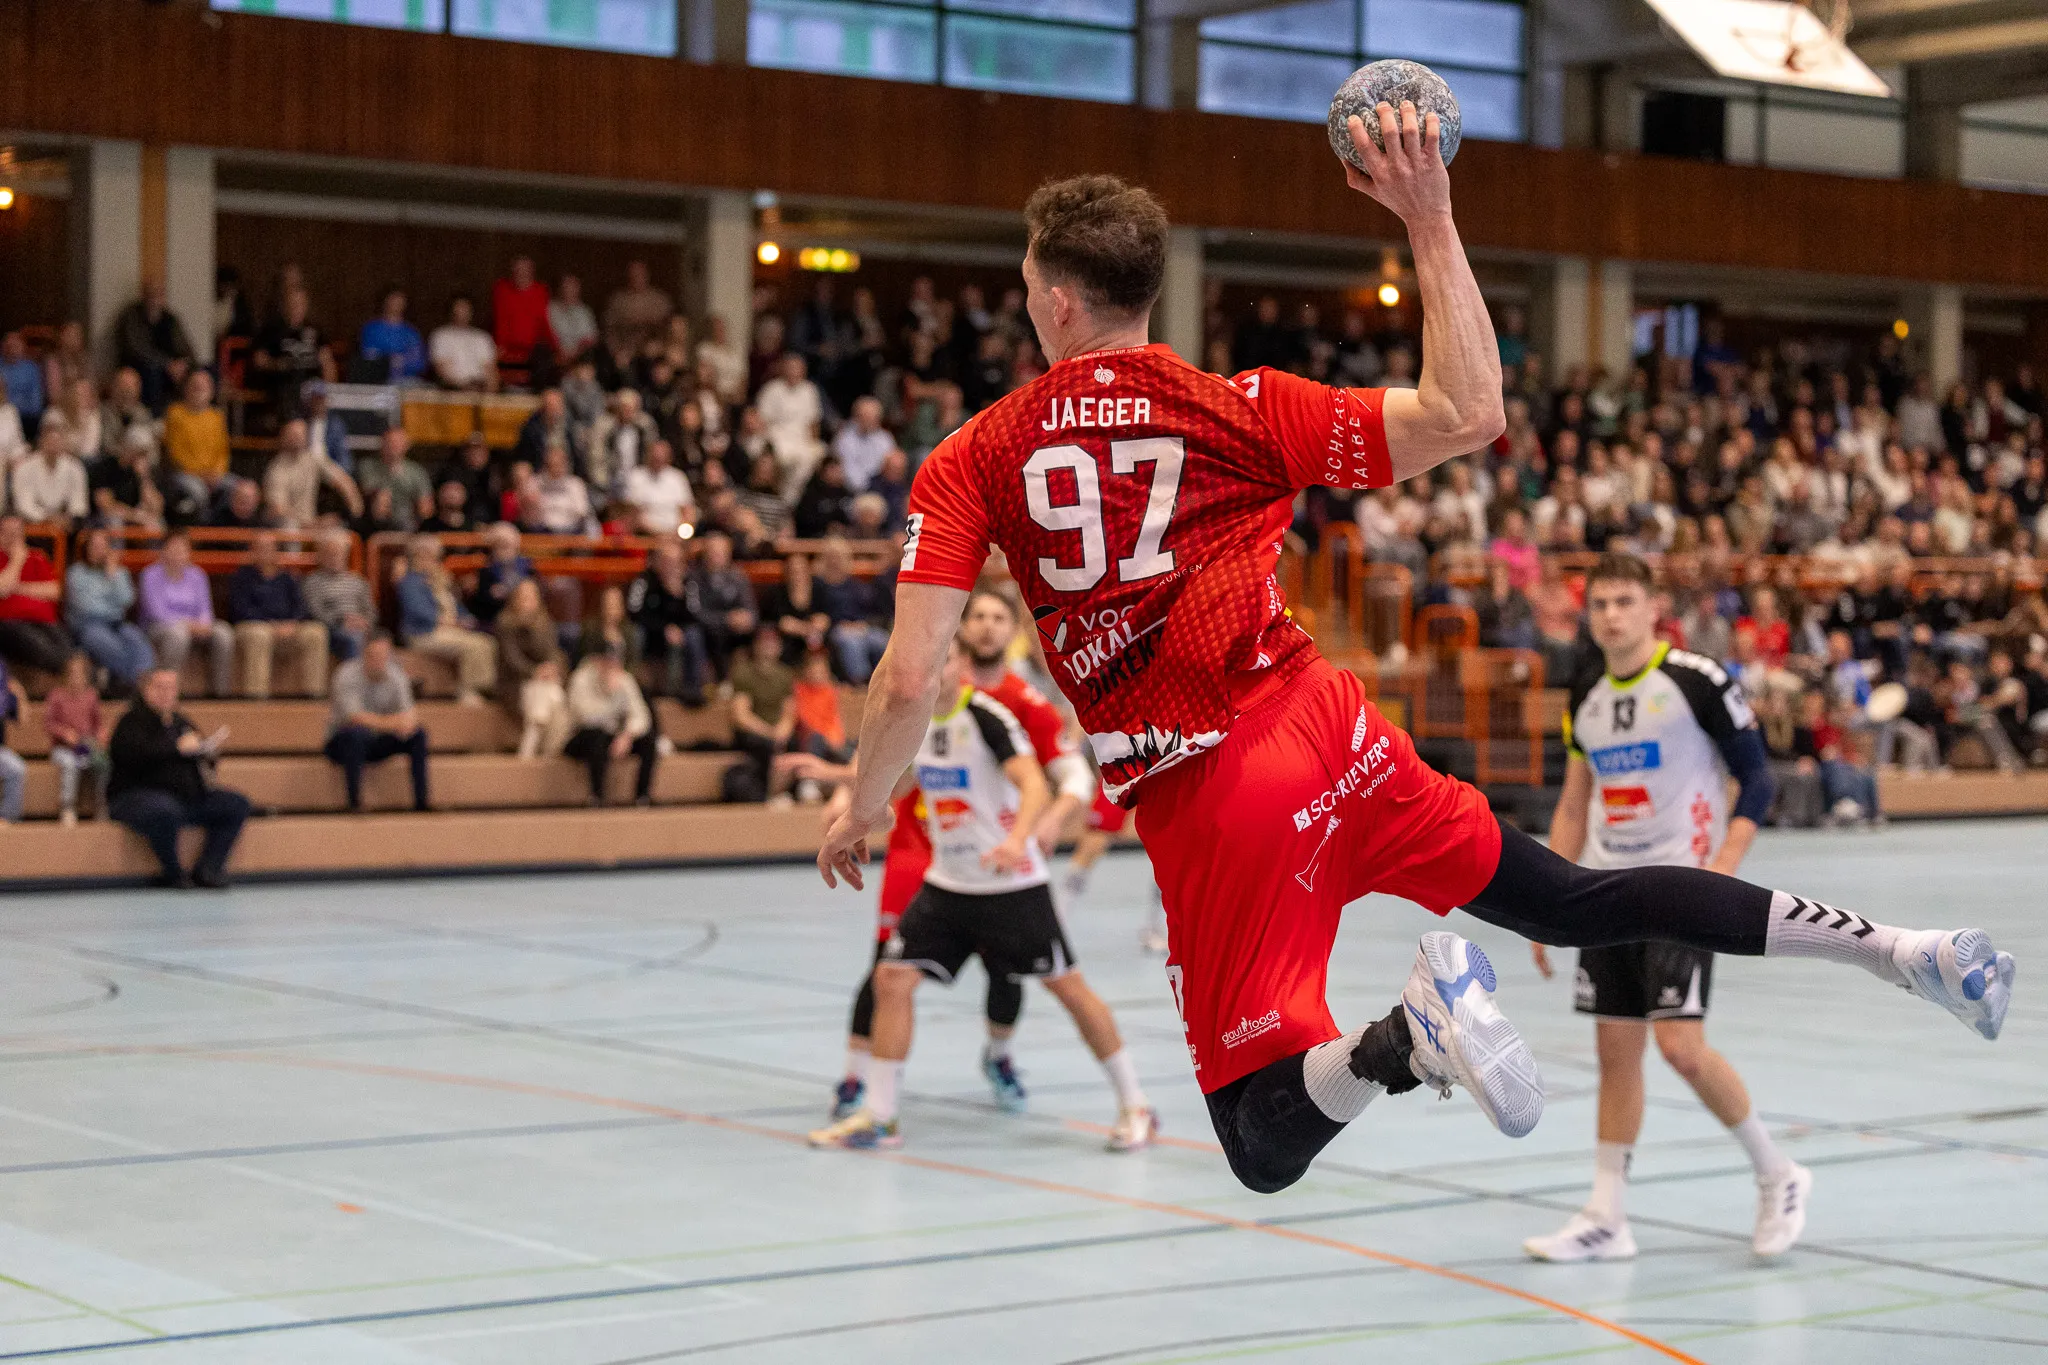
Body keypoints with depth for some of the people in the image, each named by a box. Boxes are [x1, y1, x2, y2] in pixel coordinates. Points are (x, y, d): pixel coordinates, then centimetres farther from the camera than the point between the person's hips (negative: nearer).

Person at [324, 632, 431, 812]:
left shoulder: (396, 675, -5)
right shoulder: (347, 675, -20)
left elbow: (408, 714, -9)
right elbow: (354, 717, -31)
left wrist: (408, 723, -35)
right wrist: (389, 723, -44)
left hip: (377, 743, 5)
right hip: (342, 742, -5)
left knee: (418, 734, -16)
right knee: (356, 733, -38)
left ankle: (421, 801, -15)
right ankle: (354, 803, -35)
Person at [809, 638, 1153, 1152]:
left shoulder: (987, 716, -19)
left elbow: (1035, 787, -33)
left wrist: (1017, 840, -50)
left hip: (1012, 885, -6)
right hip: (946, 883, 6)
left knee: (1067, 986, 1)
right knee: (892, 979, -5)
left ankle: (1135, 1106, 14)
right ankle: (877, 1115, 5)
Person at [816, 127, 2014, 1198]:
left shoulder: (971, 465, 0)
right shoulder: (1235, 409, 2)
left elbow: (912, 681, -6)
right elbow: (1468, 414, 0)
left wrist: (862, 811, 12)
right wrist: (1431, 219, 6)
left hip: (1207, 807, -3)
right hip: (1326, 732, 3)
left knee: (1267, 1152, 4)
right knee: (1573, 901, 21)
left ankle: (1405, 1040, -29)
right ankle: (1897, 946, 11)